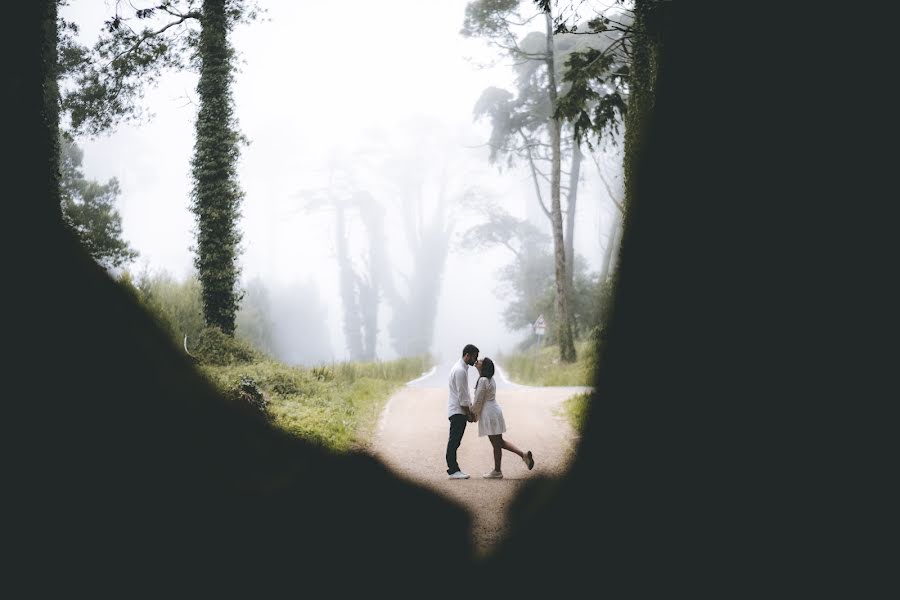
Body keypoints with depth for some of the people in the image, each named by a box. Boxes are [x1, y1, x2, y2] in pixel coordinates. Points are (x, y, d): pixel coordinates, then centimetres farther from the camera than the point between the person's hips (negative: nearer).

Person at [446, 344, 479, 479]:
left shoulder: (463, 368, 15)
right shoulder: (460, 370, -18)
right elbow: (462, 395, -18)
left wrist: (471, 411, 15)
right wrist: (468, 414, -13)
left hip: (460, 411, 10)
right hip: (457, 411, -10)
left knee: (455, 441, 11)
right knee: (454, 441, -8)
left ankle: (453, 468, 14)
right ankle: (453, 470, -7)